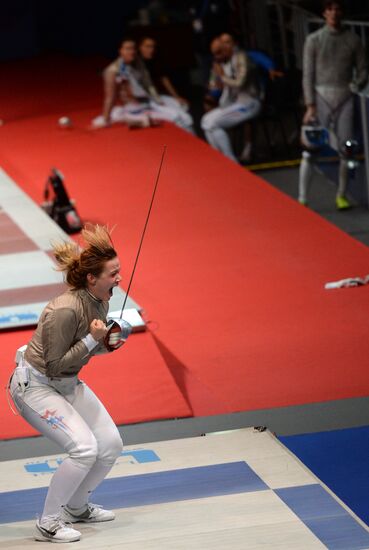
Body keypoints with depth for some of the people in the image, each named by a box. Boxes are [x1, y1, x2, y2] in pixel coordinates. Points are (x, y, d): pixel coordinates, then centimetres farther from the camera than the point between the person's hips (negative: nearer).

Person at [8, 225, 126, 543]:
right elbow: (54, 365, -24)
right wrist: (92, 339, -28)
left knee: (111, 445, 1)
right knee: (85, 449, -21)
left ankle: (77, 507, 25)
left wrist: (108, 343, -9)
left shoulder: (100, 301, -5)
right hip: (34, 385, -8)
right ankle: (48, 524, -6)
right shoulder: (65, 310, -31)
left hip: (67, 383, 8)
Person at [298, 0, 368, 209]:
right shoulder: (314, 40, 2)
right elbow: (308, 74, 0)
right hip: (321, 96, -2)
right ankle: (302, 198, -8)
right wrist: (310, 105, -8)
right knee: (311, 149, -7)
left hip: (345, 98, 2)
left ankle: (342, 195, 11)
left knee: (345, 149, -1)